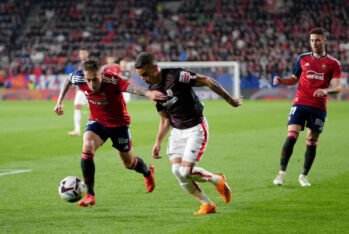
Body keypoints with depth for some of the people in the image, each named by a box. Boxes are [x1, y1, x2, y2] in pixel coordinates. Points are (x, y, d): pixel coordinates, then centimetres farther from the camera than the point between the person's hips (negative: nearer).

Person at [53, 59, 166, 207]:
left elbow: (131, 87, -55)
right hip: (97, 121, 3)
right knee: (87, 149, -26)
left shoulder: (111, 80, -35)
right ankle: (90, 195, -15)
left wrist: (148, 93, -74)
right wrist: (59, 102, 2)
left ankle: (148, 172, 51)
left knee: (129, 163, 13)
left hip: (118, 123, -3)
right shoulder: (80, 78, -22)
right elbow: (69, 79, 4)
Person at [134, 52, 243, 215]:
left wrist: (230, 100, -9)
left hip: (196, 129, -7)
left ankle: (217, 180, 14)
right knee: (176, 170, -8)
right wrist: (158, 142, 4)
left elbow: (206, 81, -15)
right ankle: (207, 204, 7)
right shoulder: (153, 90, 2)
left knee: (186, 172, -15)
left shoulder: (176, 76, -22)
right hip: (177, 131, 7)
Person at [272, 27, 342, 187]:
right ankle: (282, 173, -6)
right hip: (300, 103, 1)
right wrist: (281, 81, 0)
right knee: (291, 137, -11)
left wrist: (326, 90, -26)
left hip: (318, 107, -1)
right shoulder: (303, 59, 9)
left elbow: (337, 87, -5)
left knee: (312, 143, 3)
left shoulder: (333, 64, 2)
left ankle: (304, 176, 16)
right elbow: (294, 79, 19)